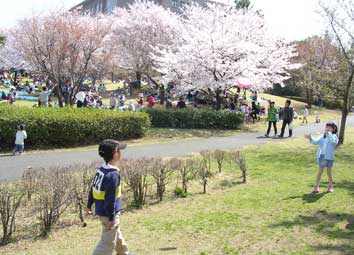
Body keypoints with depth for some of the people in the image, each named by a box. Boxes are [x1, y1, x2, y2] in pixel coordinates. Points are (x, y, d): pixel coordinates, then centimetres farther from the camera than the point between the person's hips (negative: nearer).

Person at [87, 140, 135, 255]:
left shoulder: (100, 170, 1)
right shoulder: (113, 174, -27)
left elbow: (93, 189, 10)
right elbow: (110, 199, -25)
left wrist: (89, 205, 20)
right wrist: (111, 217, -19)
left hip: (100, 210, 10)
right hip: (108, 213, -10)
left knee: (116, 233, 29)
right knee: (108, 242, 1)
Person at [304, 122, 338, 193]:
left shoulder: (334, 136, -6)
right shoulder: (322, 137, 6)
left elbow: (333, 141, -27)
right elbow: (316, 142, 2)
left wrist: (328, 133, -34)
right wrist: (310, 138, -15)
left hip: (329, 157, -3)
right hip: (321, 156, 3)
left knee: (329, 173, 7)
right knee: (320, 172, 7)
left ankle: (330, 186, 25)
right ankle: (316, 186, 13)